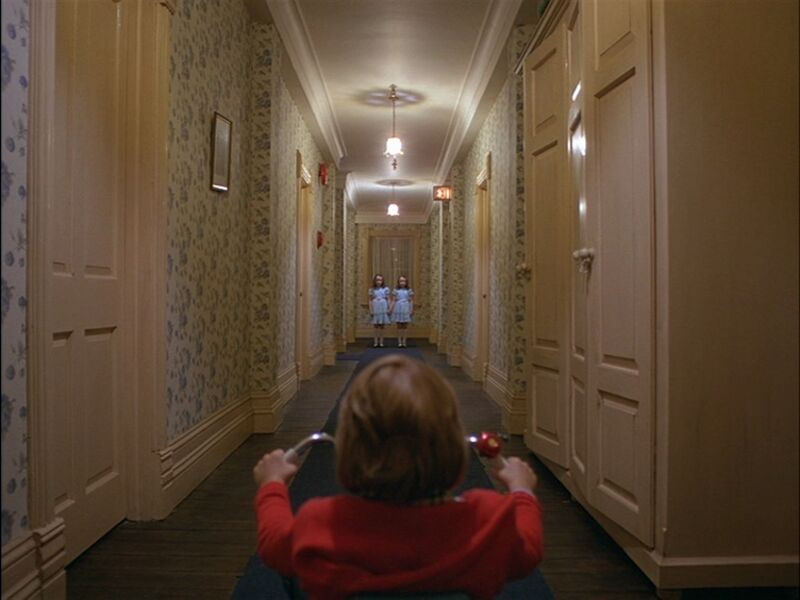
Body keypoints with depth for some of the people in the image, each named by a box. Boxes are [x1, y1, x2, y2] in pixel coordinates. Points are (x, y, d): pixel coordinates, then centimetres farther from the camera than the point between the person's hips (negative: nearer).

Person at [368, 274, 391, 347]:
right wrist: (371, 311, -1)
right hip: (375, 309, 0)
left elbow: (388, 300, 4)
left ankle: (381, 341, 8)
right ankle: (375, 341, 5)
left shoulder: (385, 289, 2)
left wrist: (388, 309, -2)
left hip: (383, 309, 0)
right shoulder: (372, 290, 4)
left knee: (382, 325, 3)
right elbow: (370, 301, 5)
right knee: (375, 325, 1)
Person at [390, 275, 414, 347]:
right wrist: (390, 309, -6)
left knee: (405, 326, 3)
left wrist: (412, 310, -4)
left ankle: (404, 342, 8)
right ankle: (399, 342, 8)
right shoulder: (395, 290, 1)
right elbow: (393, 301, 1)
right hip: (398, 309, 0)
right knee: (399, 326, 4)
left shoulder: (409, 290, 1)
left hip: (406, 309, 0)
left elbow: (411, 301, 2)